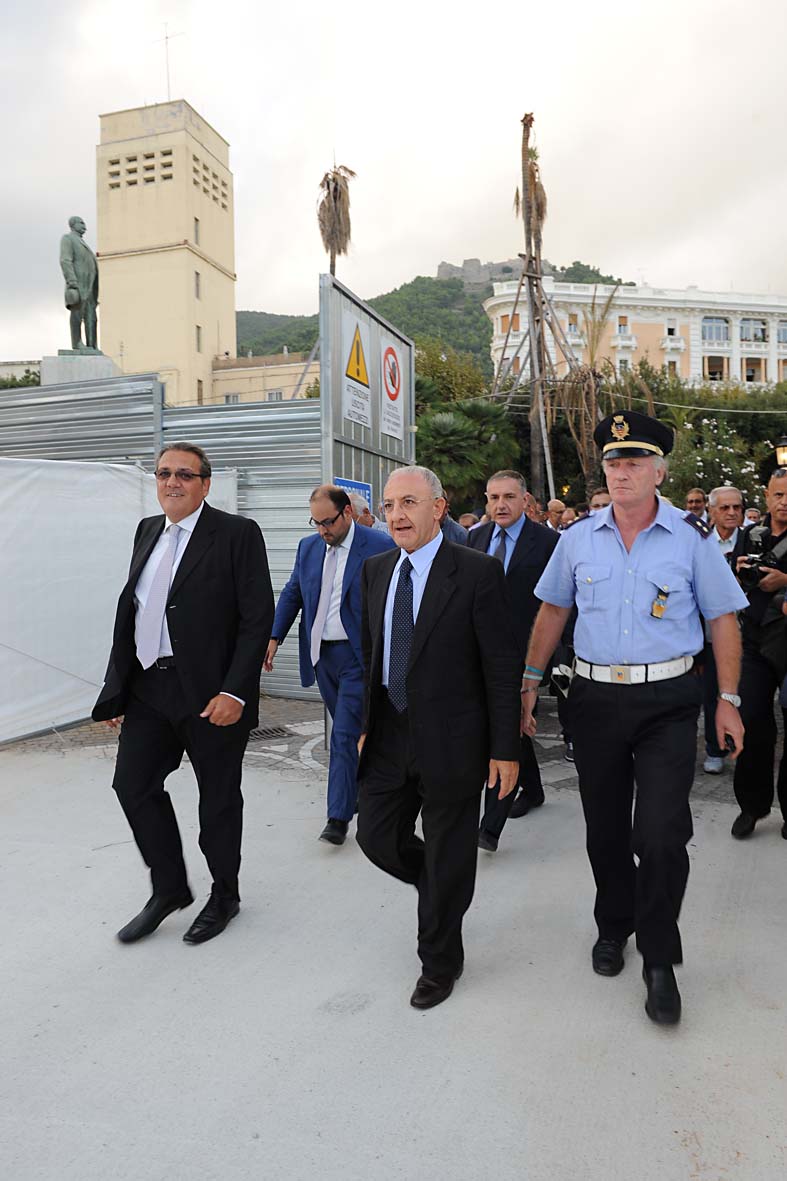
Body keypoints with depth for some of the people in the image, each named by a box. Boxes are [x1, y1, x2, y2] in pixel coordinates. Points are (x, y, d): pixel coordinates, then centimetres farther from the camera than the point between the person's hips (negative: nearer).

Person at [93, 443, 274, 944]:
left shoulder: (238, 533, -9)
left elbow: (258, 618, -13)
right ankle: (170, 890, 29)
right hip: (149, 687, 6)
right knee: (134, 783, 6)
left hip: (210, 693, -6)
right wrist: (118, 683, 8)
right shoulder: (148, 531, 11)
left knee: (219, 799, 9)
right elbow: (130, 609, 13)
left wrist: (234, 691, -19)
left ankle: (224, 897, 32)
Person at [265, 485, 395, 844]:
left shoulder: (380, 546, -9)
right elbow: (292, 594, 15)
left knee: (345, 734, -7)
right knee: (350, 731, 17)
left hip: (358, 656, -6)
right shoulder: (308, 547, 8)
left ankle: (338, 817, 0)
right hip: (321, 654, 6)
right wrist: (274, 637, 6)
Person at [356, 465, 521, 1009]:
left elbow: (503, 667, -12)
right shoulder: (376, 570, 6)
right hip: (388, 737, 6)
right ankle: (442, 890, 45)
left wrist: (505, 749, -13)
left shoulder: (478, 572, -13)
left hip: (451, 740, -5)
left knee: (448, 857, 10)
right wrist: (364, 723, 11)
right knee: (378, 836, 13)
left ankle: (440, 963, 34)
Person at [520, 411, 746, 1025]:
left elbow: (723, 619, 2)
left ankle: (660, 962, 15)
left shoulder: (692, 536, -4)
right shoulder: (579, 537, 3)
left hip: (668, 701, -2)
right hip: (595, 697, 3)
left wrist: (728, 700, -2)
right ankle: (613, 926, 40)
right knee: (605, 830, 14)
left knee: (661, 836, -7)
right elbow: (553, 611, 12)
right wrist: (529, 681, 9)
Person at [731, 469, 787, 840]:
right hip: (755, 639, 3)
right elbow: (736, 588, 20)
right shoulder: (751, 535, 10)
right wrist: (739, 573, -1)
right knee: (751, 719, 0)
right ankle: (752, 803, 16)